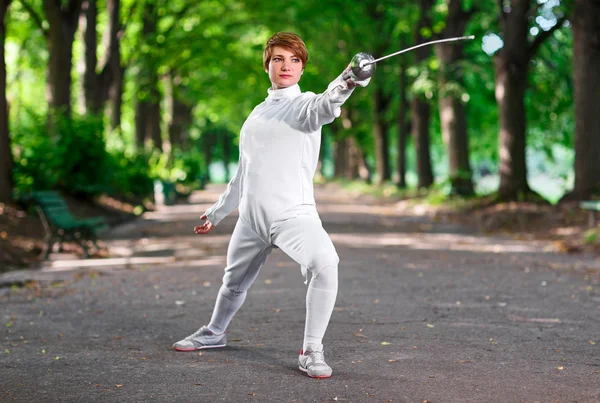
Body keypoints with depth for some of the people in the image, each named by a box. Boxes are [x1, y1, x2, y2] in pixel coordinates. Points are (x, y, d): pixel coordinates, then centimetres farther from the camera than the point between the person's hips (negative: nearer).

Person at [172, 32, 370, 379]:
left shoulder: (304, 104, -5)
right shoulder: (258, 113, 14)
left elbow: (324, 107, -32)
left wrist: (345, 85, -55)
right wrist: (218, 212, 30)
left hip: (293, 213, -6)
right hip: (251, 217, 6)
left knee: (325, 265, -32)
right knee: (234, 282, 22)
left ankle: (312, 351, -19)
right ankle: (214, 333, 50)